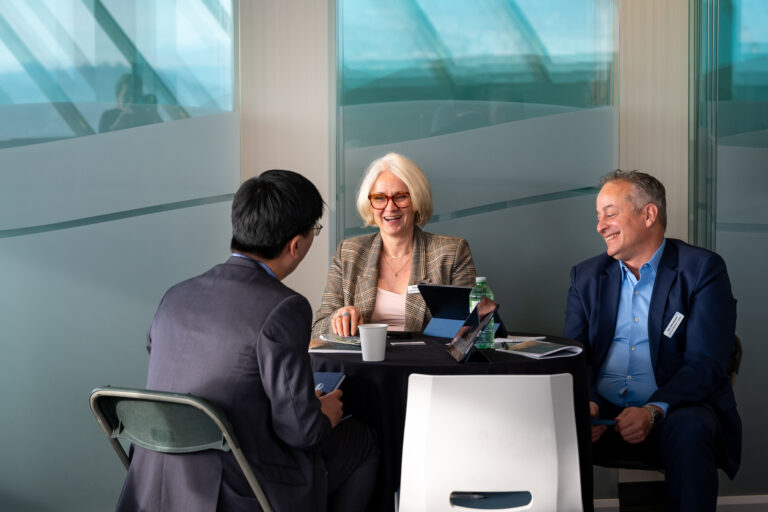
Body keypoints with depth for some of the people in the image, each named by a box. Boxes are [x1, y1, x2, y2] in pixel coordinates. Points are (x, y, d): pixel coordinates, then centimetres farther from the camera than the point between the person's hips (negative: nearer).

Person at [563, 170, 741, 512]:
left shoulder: (702, 269, 0)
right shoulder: (587, 276, 15)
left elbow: (705, 363, -9)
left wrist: (654, 411, -26)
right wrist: (583, 403, -17)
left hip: (673, 410, -3)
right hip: (601, 413, 3)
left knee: (689, 429, -37)